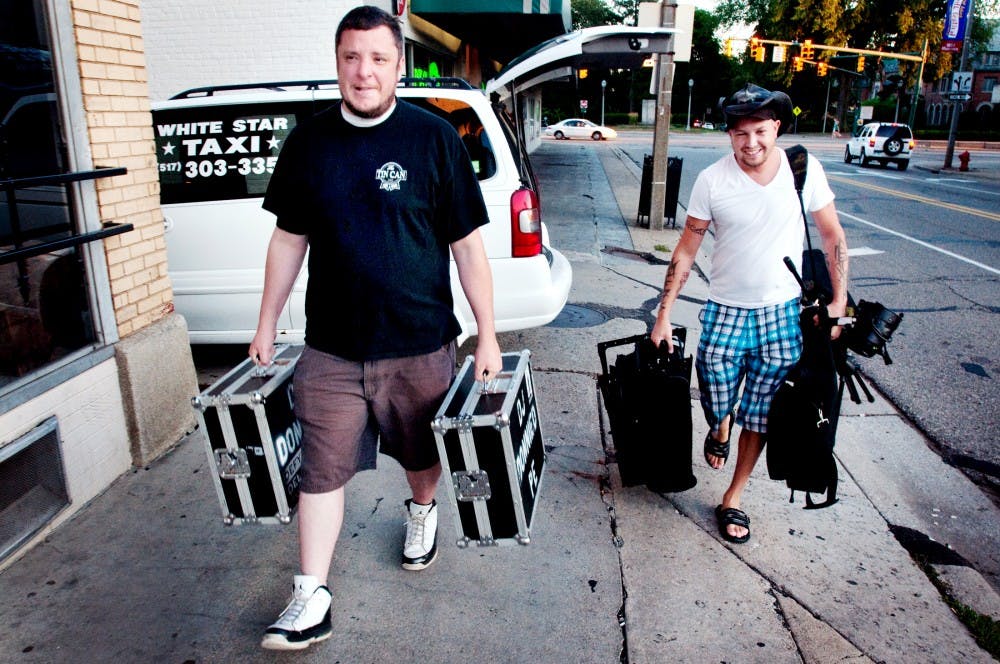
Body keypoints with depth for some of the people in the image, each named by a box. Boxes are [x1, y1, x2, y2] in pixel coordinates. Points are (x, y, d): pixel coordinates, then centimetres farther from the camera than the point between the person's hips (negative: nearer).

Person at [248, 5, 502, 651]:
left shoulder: (434, 138, -5)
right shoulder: (308, 142, 3)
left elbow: (467, 245, -4)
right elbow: (289, 241, 10)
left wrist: (488, 333, -5)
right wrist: (267, 325, 12)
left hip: (419, 343, -1)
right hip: (330, 348, 2)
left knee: (422, 452, 18)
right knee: (322, 468, 3)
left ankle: (423, 512, 50)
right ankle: (312, 599, 17)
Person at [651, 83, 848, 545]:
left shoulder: (804, 169, -6)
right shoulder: (712, 181, -9)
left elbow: (832, 237, 3)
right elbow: (686, 251, -4)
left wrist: (839, 301, -2)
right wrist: (663, 314, -7)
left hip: (783, 312, 1)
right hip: (725, 311, -1)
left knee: (761, 413, 7)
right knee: (717, 402, 4)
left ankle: (733, 500, 25)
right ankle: (720, 430, 44)